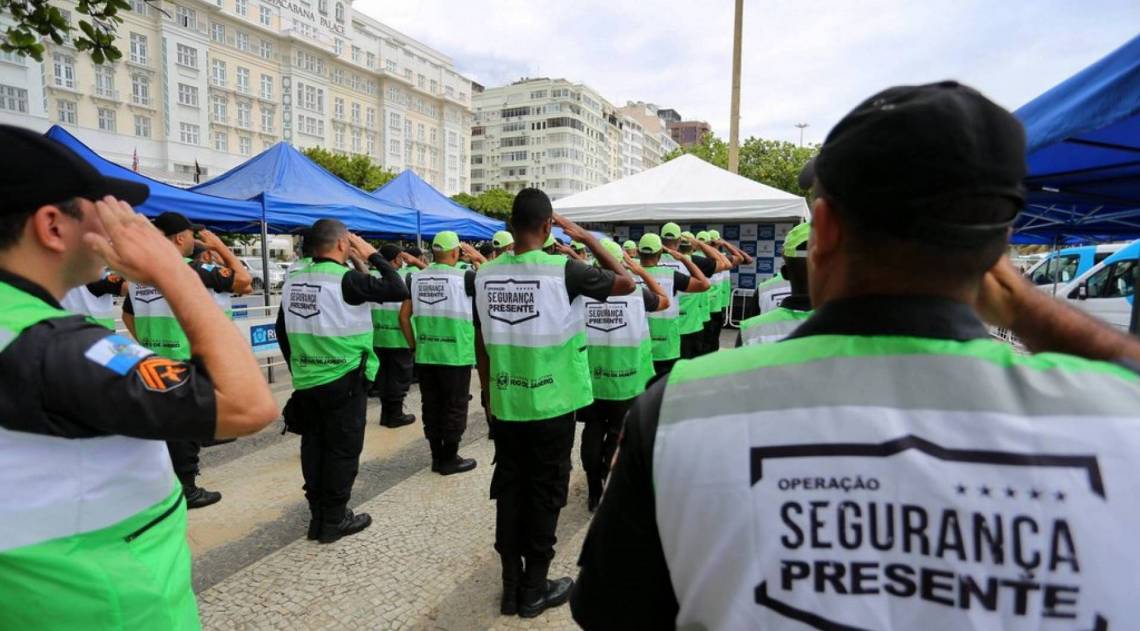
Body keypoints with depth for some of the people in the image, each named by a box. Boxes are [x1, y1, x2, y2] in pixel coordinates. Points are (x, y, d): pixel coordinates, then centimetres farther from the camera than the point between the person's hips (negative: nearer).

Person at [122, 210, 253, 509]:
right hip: (187, 362, -7)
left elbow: (127, 315, 19)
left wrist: (149, 344, 22)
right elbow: (244, 281, -12)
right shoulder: (192, 270, -15)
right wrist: (220, 246, -4)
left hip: (153, 362, 7)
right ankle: (186, 488, 12)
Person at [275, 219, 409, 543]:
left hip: (306, 380, 7)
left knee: (314, 446, 14)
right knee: (342, 450, 5)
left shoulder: (294, 280, 5)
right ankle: (334, 520, 13)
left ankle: (317, 516, 25)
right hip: (344, 381, -7)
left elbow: (282, 330, 12)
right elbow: (398, 290, -15)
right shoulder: (346, 279, -16)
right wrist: (373, 255, -6)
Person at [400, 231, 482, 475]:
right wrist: (480, 258, 10)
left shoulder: (416, 278, 4)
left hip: (425, 354, 5)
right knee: (454, 408, 7)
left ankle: (437, 457, 24)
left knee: (431, 407, 13)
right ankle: (449, 459, 15)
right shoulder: (464, 277, -10)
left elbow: (403, 316, 4)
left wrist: (414, 345, 14)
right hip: (455, 354, -5)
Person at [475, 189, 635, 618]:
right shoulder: (562, 270, -15)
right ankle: (534, 590, 23)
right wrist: (587, 238, 3)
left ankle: (511, 586, 27)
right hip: (551, 407, -4)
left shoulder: (486, 274, -1)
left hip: (505, 406, 4)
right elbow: (626, 283, -1)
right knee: (544, 495, 10)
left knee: (509, 492, 15)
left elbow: (482, 344, 7)